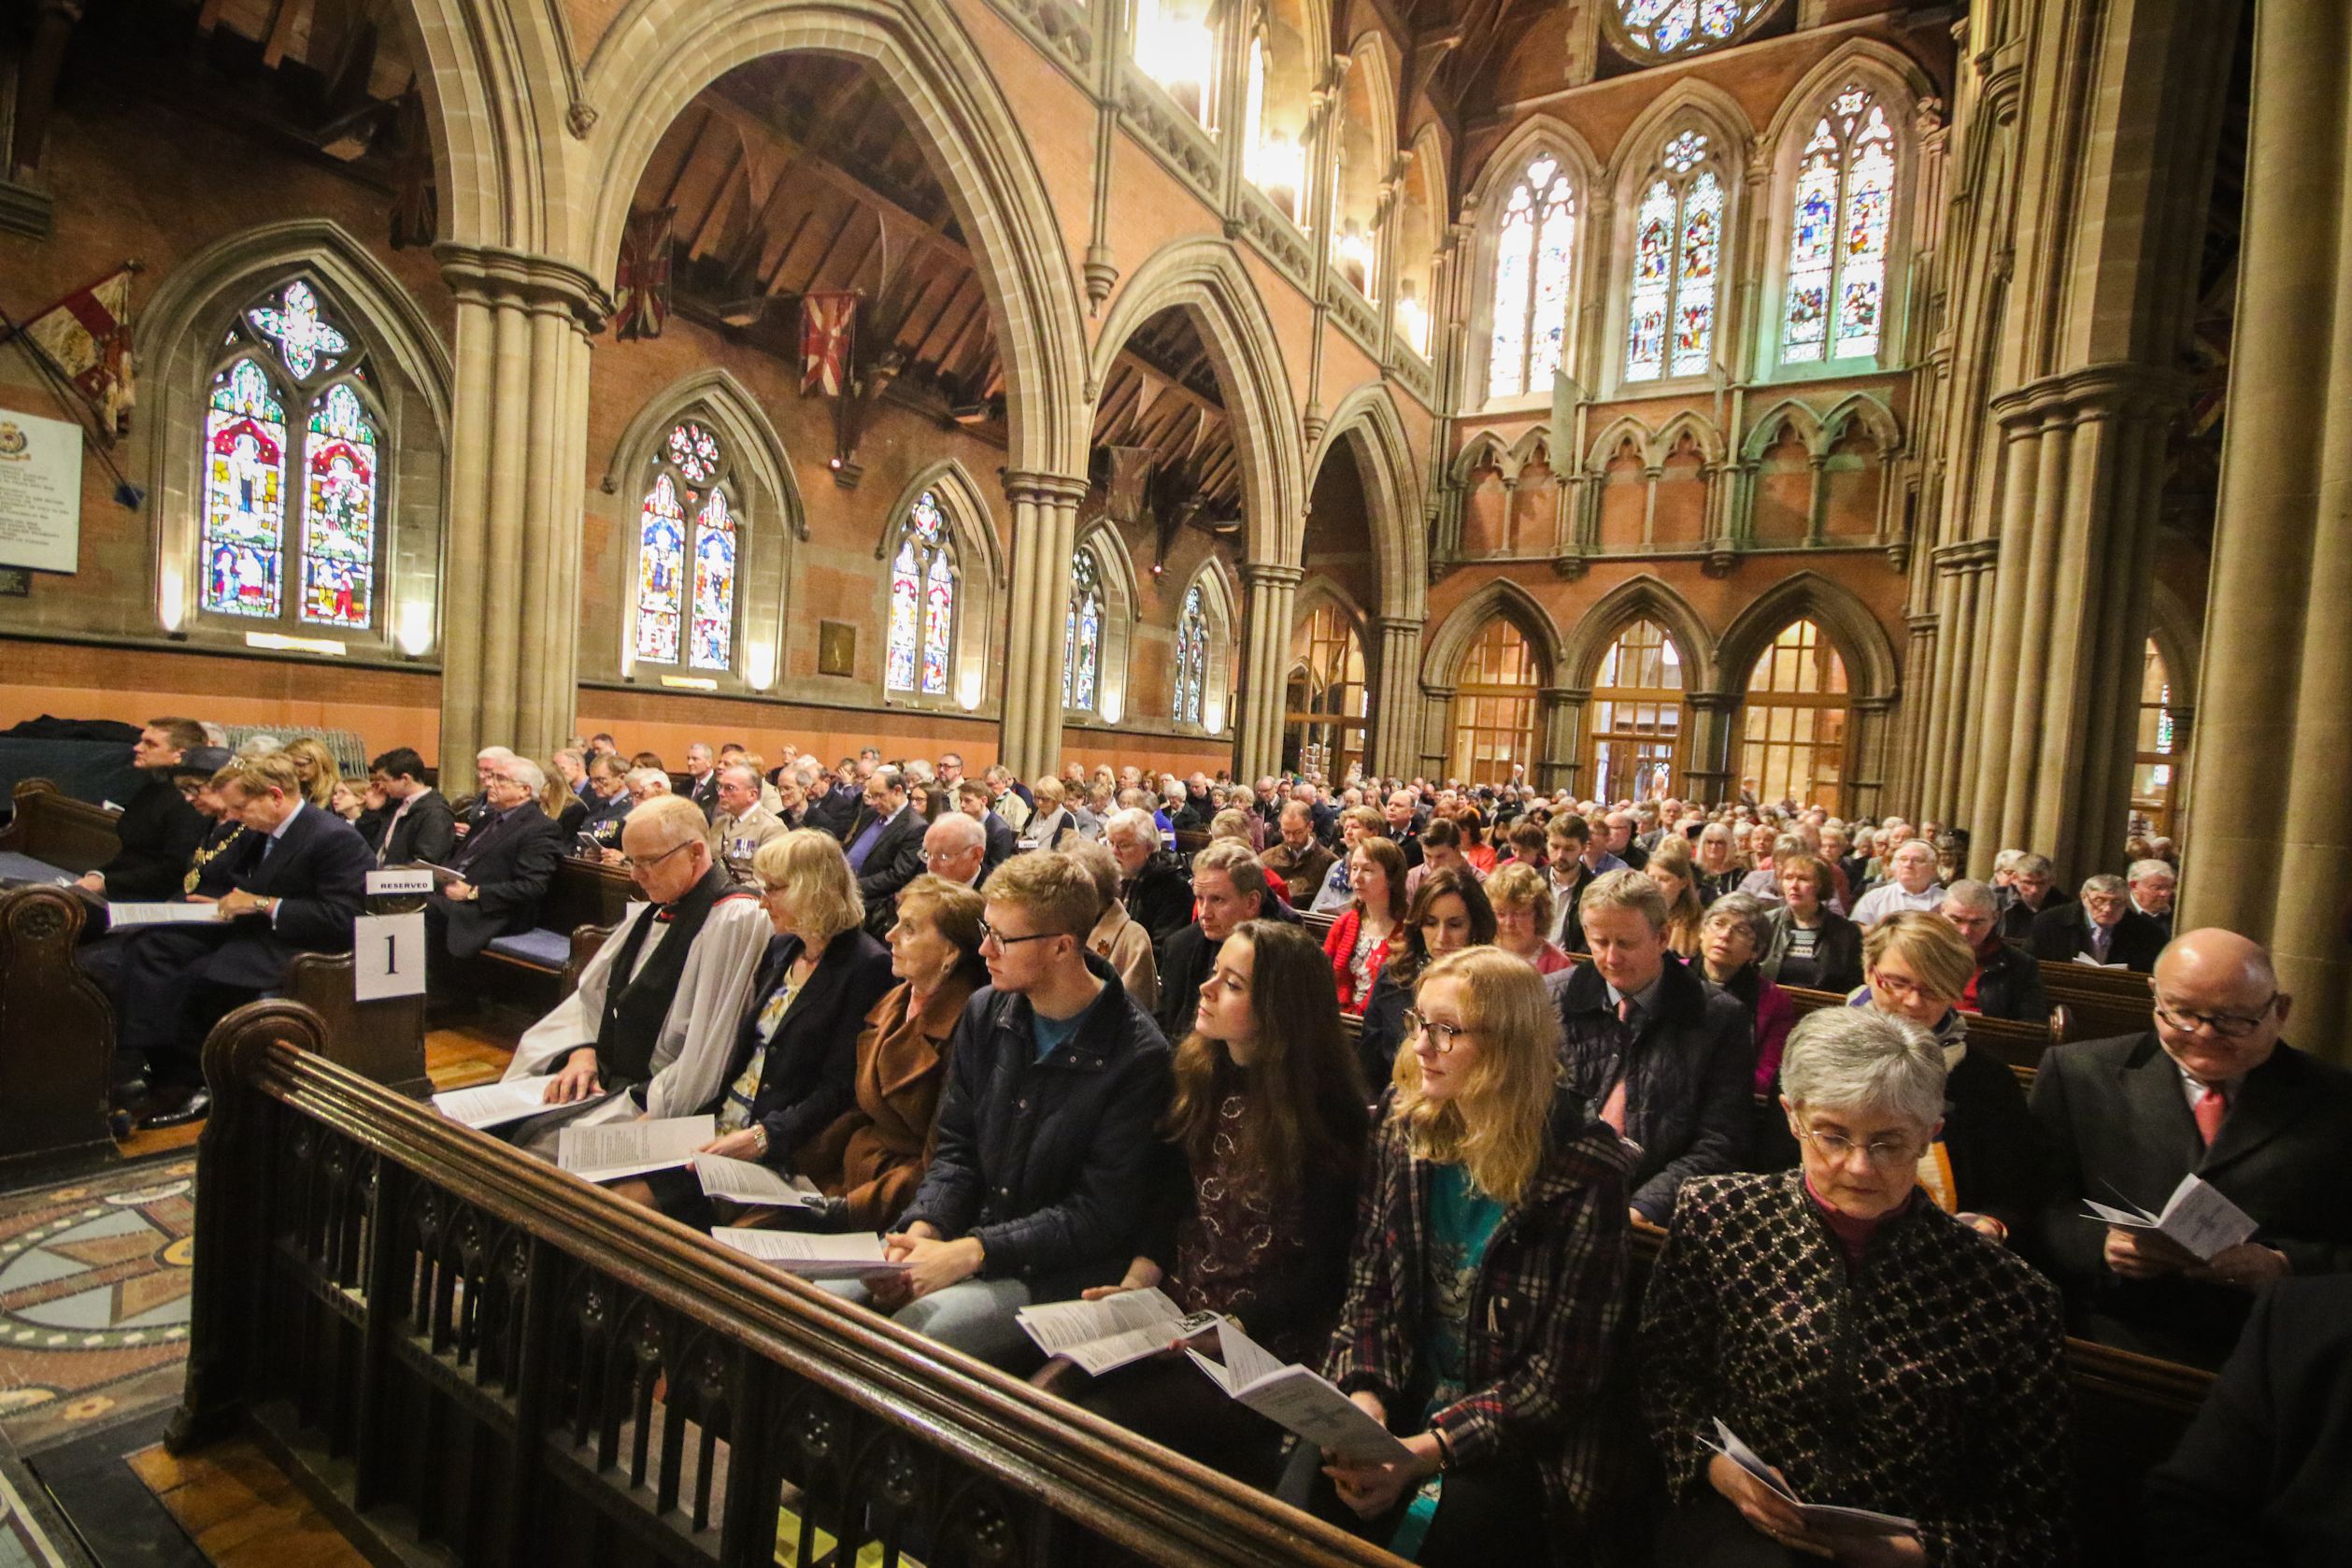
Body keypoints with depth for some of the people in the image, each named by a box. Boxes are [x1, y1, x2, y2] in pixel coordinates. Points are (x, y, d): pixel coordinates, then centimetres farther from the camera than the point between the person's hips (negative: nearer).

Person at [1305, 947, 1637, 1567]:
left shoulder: (1583, 1171, -17)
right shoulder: (1403, 1118, -3)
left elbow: (1564, 1370, -14)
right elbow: (1367, 1282, 3)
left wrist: (1424, 1451, -19)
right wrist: (1366, 1398, -12)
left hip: (1524, 1440, -3)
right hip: (1404, 1397, 4)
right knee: (1300, 1502, -17)